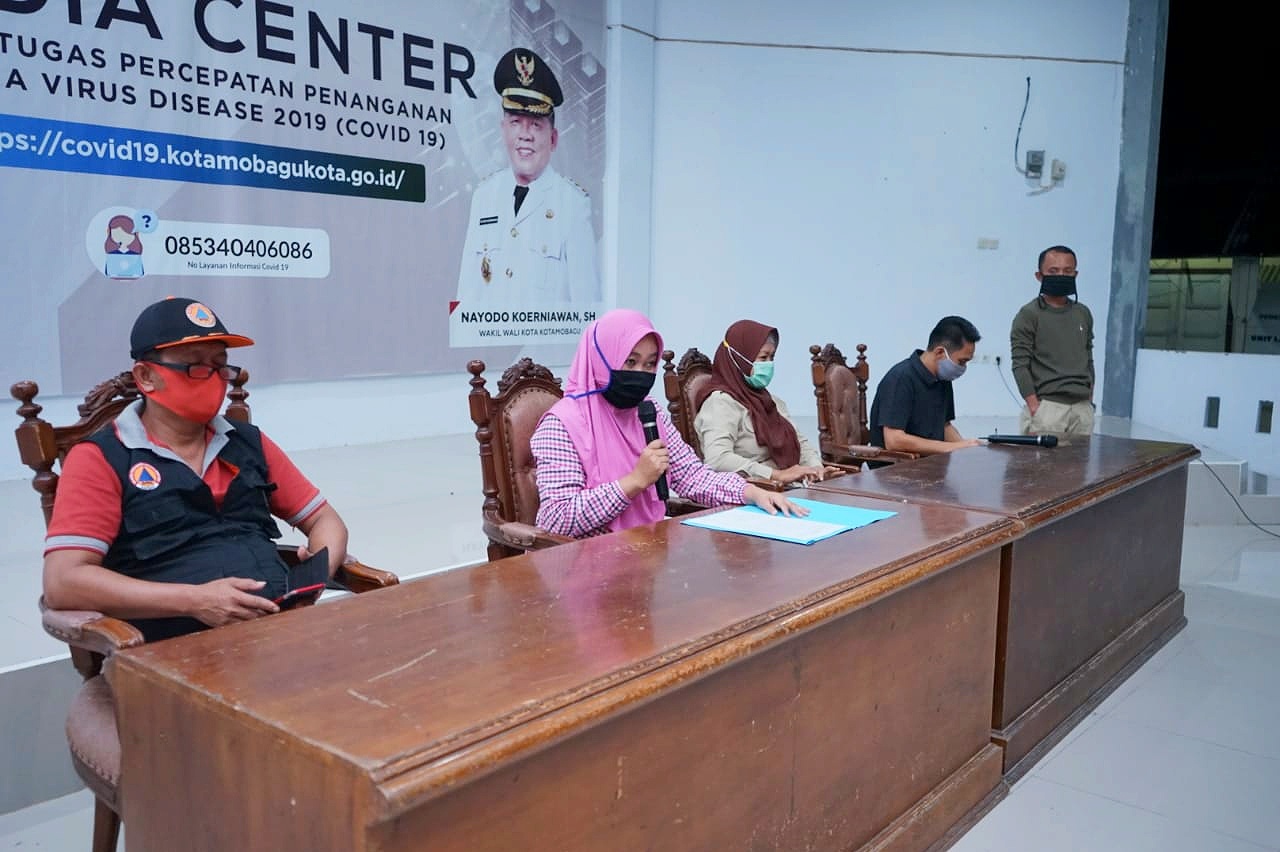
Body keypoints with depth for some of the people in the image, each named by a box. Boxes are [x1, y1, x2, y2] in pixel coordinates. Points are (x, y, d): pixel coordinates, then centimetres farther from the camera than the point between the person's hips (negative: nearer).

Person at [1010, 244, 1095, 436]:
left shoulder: (1083, 314, 15)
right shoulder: (1029, 314, -2)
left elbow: (1088, 360, 21)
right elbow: (1020, 364, -7)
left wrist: (1090, 401, 14)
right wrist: (1035, 408, -14)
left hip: (1082, 408, 5)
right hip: (1047, 407, -5)